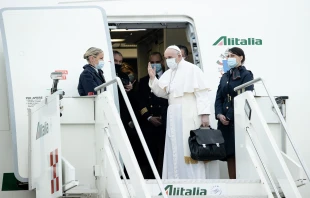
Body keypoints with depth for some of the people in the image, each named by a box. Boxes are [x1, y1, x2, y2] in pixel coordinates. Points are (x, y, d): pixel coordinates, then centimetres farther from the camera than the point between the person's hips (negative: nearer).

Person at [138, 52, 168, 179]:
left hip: (167, 124, -1)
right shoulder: (144, 81, 17)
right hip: (149, 124, 1)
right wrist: (149, 117, -6)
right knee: (150, 156, -3)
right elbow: (141, 103, 8)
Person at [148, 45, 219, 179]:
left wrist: (204, 114, -17)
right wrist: (153, 78, -3)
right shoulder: (168, 74, 15)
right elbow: (161, 92, 12)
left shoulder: (192, 70, -4)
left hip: (189, 116, -7)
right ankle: (177, 178, 8)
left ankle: (196, 181, -5)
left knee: (191, 149, -7)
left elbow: (201, 94, -10)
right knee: (176, 149, 5)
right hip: (173, 117, 7)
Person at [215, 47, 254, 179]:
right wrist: (219, 114, -5)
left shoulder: (246, 75, 2)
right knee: (229, 154, 3)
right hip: (225, 120, 6)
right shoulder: (225, 77, 20)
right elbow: (219, 98, 13)